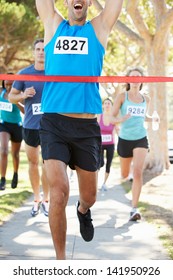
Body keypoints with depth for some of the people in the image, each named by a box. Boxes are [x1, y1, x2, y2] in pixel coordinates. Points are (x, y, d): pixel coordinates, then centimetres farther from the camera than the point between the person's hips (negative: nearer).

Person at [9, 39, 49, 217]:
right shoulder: (24, 73, -1)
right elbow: (11, 96, 5)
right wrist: (23, 95, -14)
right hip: (30, 125, 1)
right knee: (33, 162, 10)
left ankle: (46, 199, 13)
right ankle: (36, 199, 21)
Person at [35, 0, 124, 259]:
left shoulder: (99, 28, 11)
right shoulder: (53, 24, 12)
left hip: (86, 125, 1)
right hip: (53, 122, -1)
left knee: (89, 196, 11)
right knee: (59, 191, -15)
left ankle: (83, 211, 49)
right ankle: (60, 261, -2)